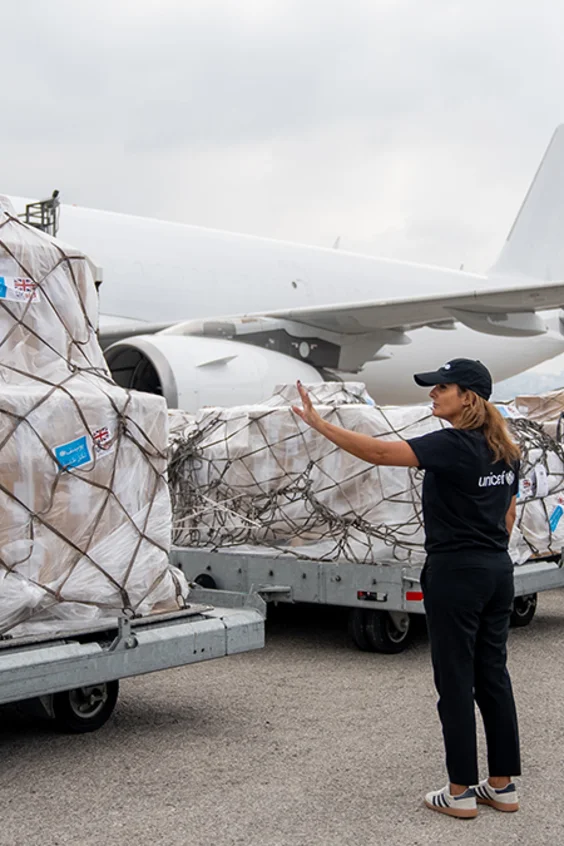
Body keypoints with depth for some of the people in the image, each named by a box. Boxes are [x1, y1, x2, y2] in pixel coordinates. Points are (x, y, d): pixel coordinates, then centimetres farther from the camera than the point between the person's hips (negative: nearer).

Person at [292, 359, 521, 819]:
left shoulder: (452, 445, -17)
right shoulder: (505, 450, 9)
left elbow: (379, 452, -25)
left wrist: (319, 423, -22)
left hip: (455, 574, -8)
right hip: (498, 573, 8)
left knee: (455, 681, 1)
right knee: (493, 676, 13)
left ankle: (461, 792, 9)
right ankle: (503, 786, 19)